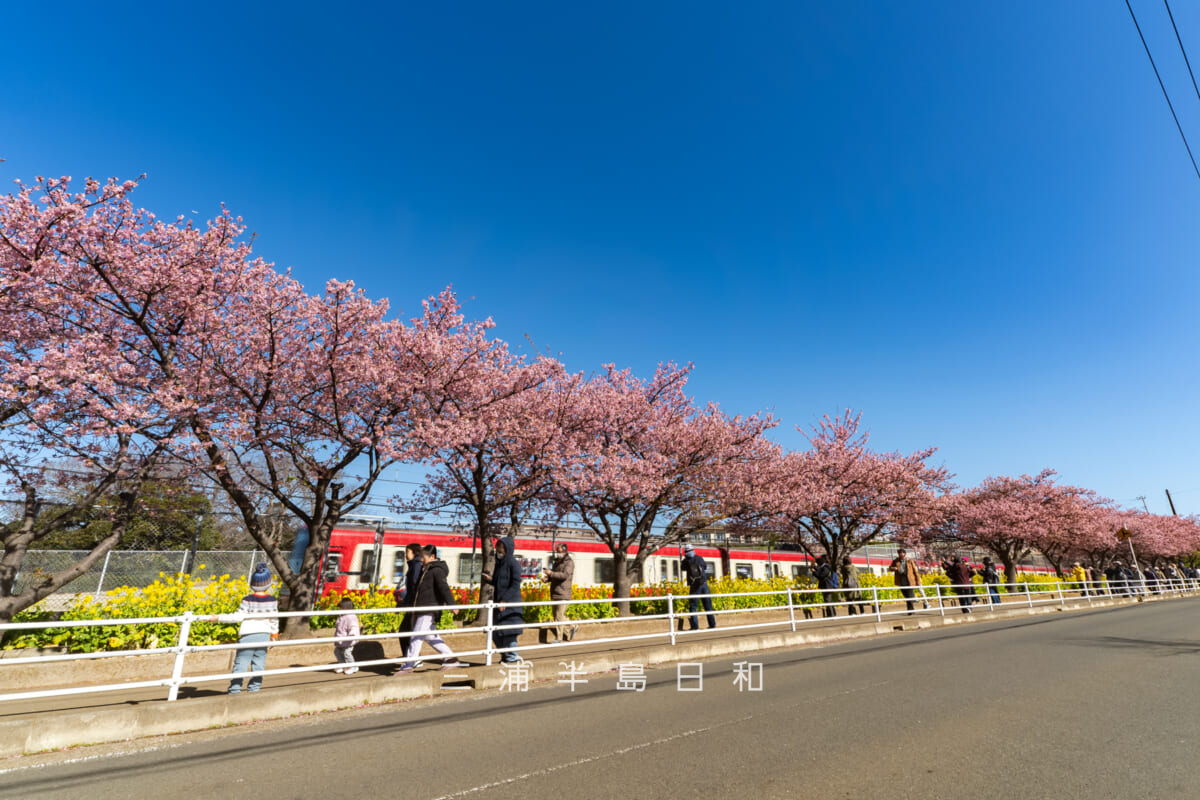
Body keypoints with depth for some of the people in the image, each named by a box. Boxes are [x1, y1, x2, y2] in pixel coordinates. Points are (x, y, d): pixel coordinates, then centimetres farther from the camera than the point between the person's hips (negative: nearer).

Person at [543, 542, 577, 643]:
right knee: (557, 615, 13)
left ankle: (558, 638, 1)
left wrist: (551, 573, -29)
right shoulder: (556, 562, 17)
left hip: (563, 594, -8)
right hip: (554, 594, 8)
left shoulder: (569, 563, -7)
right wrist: (548, 578, 1)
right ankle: (572, 627, 30)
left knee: (559, 615, -7)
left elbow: (565, 575, -22)